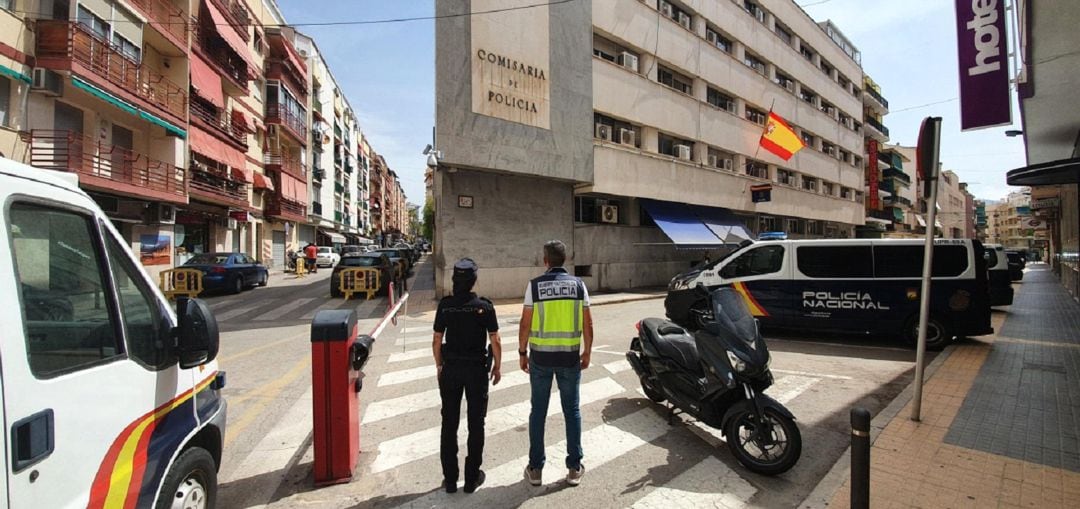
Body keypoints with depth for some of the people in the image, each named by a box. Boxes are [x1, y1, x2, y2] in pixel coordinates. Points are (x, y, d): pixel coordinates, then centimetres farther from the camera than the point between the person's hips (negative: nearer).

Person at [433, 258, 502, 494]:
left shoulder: (445, 305, -6)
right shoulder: (484, 307, -11)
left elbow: (437, 340, -1)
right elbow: (495, 342, -9)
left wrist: (439, 365, 13)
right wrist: (497, 367, 5)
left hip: (451, 369, 2)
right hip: (476, 369, -2)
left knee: (449, 424, 13)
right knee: (475, 424, 11)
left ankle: (450, 479, 22)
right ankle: (472, 479, 20)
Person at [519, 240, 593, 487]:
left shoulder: (534, 285, -7)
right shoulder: (578, 284, -2)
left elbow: (525, 323, -7)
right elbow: (587, 324, 0)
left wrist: (522, 352, 6)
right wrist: (587, 352, 12)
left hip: (540, 356, -1)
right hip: (569, 356, 1)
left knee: (538, 411, 11)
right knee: (572, 410, 13)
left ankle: (535, 468, 20)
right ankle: (574, 468, 21)